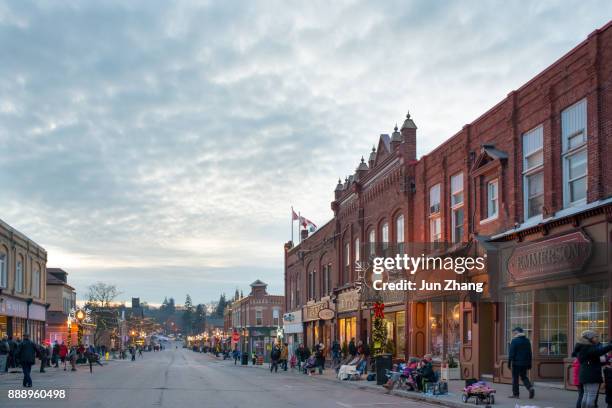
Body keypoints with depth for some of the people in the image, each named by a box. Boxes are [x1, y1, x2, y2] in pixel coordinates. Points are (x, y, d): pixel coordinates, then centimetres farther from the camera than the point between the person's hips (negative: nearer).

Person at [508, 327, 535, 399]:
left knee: (515, 378, 4)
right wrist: (529, 364, 18)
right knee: (524, 377, 16)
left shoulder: (514, 341, -11)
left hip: (516, 363, -6)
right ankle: (530, 388, -7)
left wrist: (509, 363, -8)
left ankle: (515, 394, 6)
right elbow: (530, 353, 13)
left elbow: (511, 353, -13)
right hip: (525, 363, 6)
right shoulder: (527, 341, 10)